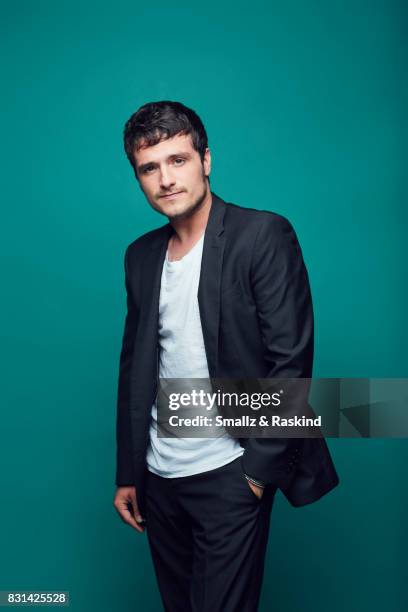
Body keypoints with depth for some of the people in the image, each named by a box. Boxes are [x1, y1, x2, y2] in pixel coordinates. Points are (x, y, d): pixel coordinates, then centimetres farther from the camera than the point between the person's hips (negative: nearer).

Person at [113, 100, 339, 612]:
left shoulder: (264, 235, -10)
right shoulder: (141, 255, 8)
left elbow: (291, 357, -13)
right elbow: (134, 364, 11)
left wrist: (260, 466, -14)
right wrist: (127, 473, 12)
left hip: (229, 474, -5)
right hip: (159, 476, 6)